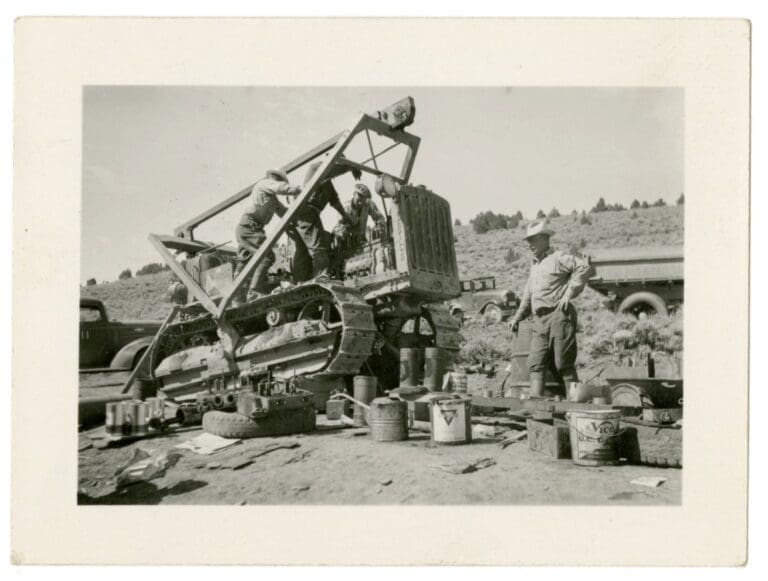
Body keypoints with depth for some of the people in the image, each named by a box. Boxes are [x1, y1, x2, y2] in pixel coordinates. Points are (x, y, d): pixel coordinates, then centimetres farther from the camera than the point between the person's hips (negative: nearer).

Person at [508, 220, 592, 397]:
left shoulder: (558, 258, 1)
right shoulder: (534, 265, 26)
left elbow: (583, 267, -13)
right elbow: (528, 295, 32)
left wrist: (569, 293, -17)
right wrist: (517, 317, 25)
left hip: (559, 315, -7)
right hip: (540, 321, 8)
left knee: (564, 365, -6)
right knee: (535, 364, -3)